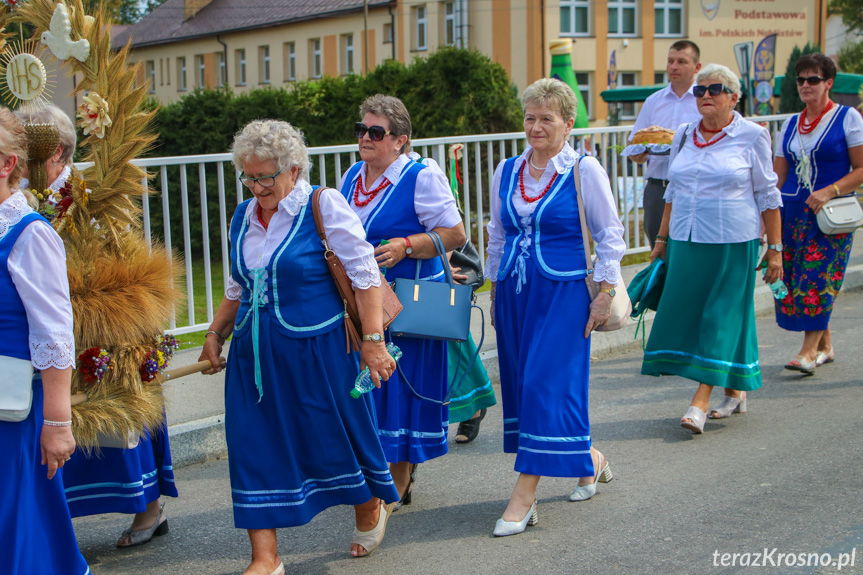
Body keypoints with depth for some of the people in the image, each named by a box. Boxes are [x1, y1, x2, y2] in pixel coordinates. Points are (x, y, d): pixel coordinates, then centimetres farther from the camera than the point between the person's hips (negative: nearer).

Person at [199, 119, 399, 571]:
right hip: (255, 355, 5)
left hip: (317, 349, -5)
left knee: (335, 435, 8)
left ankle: (370, 509, 38)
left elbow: (365, 275, -12)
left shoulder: (324, 206, -10)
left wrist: (372, 339, -17)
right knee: (254, 448, 1)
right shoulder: (244, 216, 9)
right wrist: (215, 335, 16)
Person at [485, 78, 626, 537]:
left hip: (563, 292, -6)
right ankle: (589, 460, 29)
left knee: (546, 382, -10)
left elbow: (610, 235, -2)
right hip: (513, 291, 6)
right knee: (520, 382, 8)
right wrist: (493, 291, 17)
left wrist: (605, 294, -8)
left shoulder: (584, 170, -4)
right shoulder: (506, 172, 10)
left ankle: (523, 496, -6)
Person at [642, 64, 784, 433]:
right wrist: (662, 239, 15)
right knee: (686, 312, 6)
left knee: (721, 316, -5)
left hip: (733, 244, -5)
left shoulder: (752, 136, -3)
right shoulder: (684, 136, 10)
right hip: (686, 242, 5)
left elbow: (767, 196, -1)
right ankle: (735, 391, 22)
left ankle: (700, 403, -6)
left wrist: (775, 249, -3)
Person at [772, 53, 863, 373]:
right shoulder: (791, 124, 13)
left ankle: (809, 350, -11)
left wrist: (829, 191, -19)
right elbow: (778, 176, 14)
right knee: (794, 278, 3)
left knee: (819, 276, -13)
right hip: (792, 211, 5)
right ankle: (825, 344, 17)